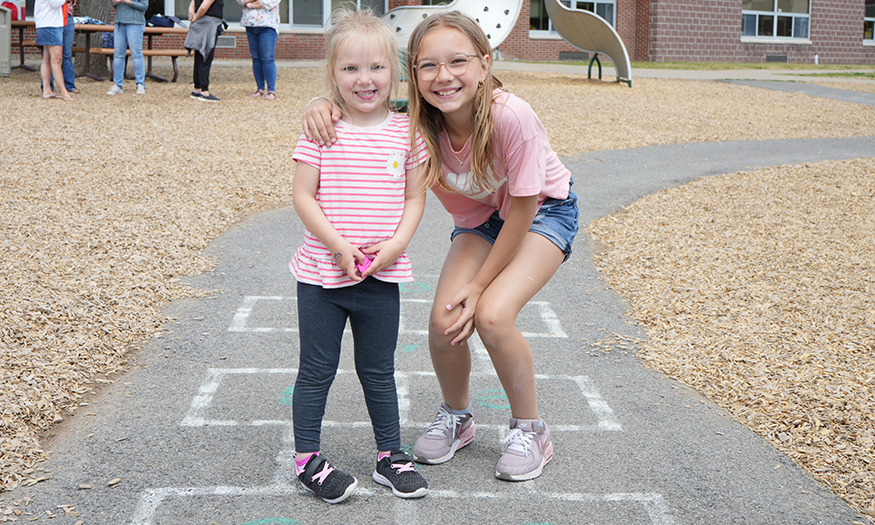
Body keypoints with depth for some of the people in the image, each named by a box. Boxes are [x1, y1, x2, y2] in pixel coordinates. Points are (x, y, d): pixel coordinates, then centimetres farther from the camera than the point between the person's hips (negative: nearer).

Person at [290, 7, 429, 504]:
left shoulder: (406, 132, -1)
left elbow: (415, 199, 3)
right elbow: (303, 196, -8)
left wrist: (396, 245, -12)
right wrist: (338, 245, -16)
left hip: (383, 276, 2)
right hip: (323, 273, -2)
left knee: (379, 370, 15)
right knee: (317, 369, 9)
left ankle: (391, 455, 28)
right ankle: (307, 458, 22)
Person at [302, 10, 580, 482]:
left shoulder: (511, 118, -35)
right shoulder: (417, 122, -23)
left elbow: (522, 212, -25)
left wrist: (480, 284, -18)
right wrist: (323, 105, -33)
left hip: (544, 211, -4)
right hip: (478, 218, 4)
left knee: (492, 315, -25)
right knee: (445, 321, -16)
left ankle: (531, 430, 0)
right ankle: (456, 418, 16)